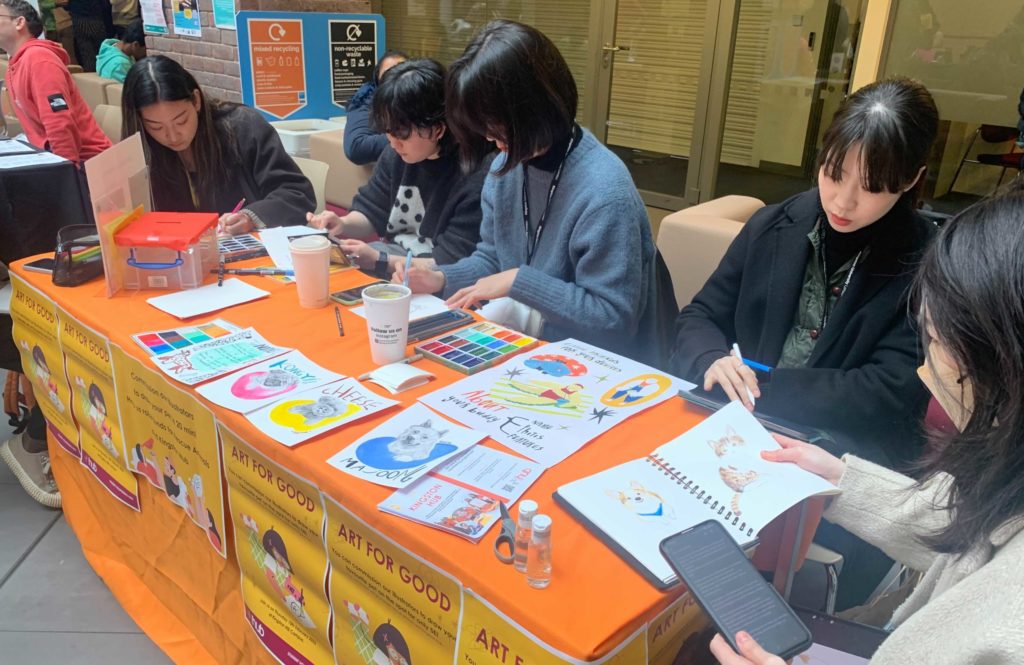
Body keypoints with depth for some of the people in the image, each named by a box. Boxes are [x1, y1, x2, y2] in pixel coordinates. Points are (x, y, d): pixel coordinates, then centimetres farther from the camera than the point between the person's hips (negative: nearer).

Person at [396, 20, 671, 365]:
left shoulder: (604, 192, -25)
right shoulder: (507, 164, 0)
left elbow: (613, 319, -23)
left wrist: (520, 282, -24)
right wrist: (441, 278, -7)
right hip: (523, 343, 7)